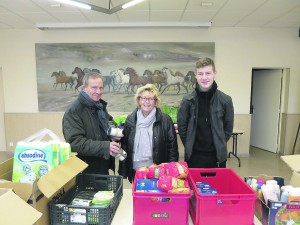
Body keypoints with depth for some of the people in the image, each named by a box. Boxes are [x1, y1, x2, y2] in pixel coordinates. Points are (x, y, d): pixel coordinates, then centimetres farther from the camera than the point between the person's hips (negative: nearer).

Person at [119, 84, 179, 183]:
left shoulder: (165, 120, -6)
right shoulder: (130, 120, 1)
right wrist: (123, 171, 4)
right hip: (135, 172, 2)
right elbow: (124, 146, 5)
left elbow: (172, 147, -3)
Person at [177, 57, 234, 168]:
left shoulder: (225, 100, -4)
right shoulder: (187, 100, -6)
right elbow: (181, 127, 0)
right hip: (194, 156, 0)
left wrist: (220, 146, 1)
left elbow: (228, 128, 4)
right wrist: (190, 147, 0)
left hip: (217, 156, 1)